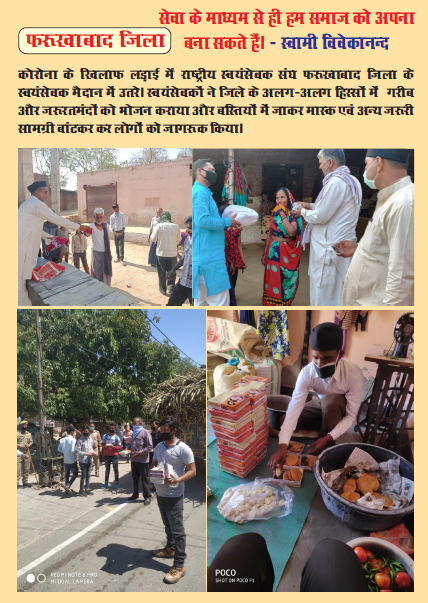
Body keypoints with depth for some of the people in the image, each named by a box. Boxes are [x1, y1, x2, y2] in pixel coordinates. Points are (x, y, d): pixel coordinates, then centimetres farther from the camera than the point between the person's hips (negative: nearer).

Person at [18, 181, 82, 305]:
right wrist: (78, 227, 4)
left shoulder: (28, 204, 22)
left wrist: (48, 237, 27)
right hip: (22, 250, -10)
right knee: (21, 282, -5)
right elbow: (58, 219, -6)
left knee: (22, 280, 14)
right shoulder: (38, 204, -9)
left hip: (22, 247, 10)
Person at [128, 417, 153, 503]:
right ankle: (135, 494, 27)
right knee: (135, 478, 15)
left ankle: (147, 496, 8)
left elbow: (150, 446, -15)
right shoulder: (134, 433, 17)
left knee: (145, 479, 0)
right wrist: (129, 450, 9)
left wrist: (139, 453, -20)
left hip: (143, 460, -8)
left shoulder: (145, 433, -9)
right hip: (134, 460, 8)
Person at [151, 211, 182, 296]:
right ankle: (170, 289, 7)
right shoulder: (176, 226, -6)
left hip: (161, 253, 0)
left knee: (162, 273, 14)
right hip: (173, 254, 0)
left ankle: (163, 290, 22)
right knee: (171, 273, 15)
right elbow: (179, 240, 5)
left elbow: (153, 239, -7)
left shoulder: (159, 226, -10)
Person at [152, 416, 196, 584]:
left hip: (174, 495, -7)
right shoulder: (159, 447, 7)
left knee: (177, 529, -1)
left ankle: (179, 565, 5)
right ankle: (170, 549, 41)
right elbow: (153, 464, 17)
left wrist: (177, 480, -28)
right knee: (168, 525, 23)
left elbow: (192, 471, -14)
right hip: (159, 493, 7)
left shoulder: (183, 449, -15)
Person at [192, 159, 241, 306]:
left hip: (204, 257, 10)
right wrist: (227, 222, -11)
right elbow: (202, 220, -23)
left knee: (201, 300, 11)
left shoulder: (201, 192, 22)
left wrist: (226, 223, 12)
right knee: (220, 302, -8)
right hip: (209, 257, -10)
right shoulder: (200, 192, -9)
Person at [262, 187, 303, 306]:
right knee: (272, 279, 7)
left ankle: (284, 304, 15)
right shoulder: (274, 214, 8)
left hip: (287, 252, -3)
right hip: (273, 251, 4)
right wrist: (265, 253, 12)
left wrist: (283, 214, -16)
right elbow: (269, 234, 13)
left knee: (285, 280, 2)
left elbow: (292, 232, -23)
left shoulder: (294, 215, -5)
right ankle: (271, 305, 19)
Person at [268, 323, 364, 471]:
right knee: (284, 420, -15)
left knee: (330, 399, -36)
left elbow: (351, 416, -28)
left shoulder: (354, 374, -36)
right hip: (322, 407, 3)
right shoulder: (307, 372, -29)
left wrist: (328, 438, -43)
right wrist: (282, 445, -48)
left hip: (341, 411, -3)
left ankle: (328, 445, -16)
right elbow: (294, 408, -36)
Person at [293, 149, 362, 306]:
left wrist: (303, 212, 0)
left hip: (330, 249, -10)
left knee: (324, 296, -2)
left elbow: (320, 216, -18)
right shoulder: (351, 180, 13)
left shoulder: (336, 182, -19)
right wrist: (311, 206, 18)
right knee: (334, 295, 17)